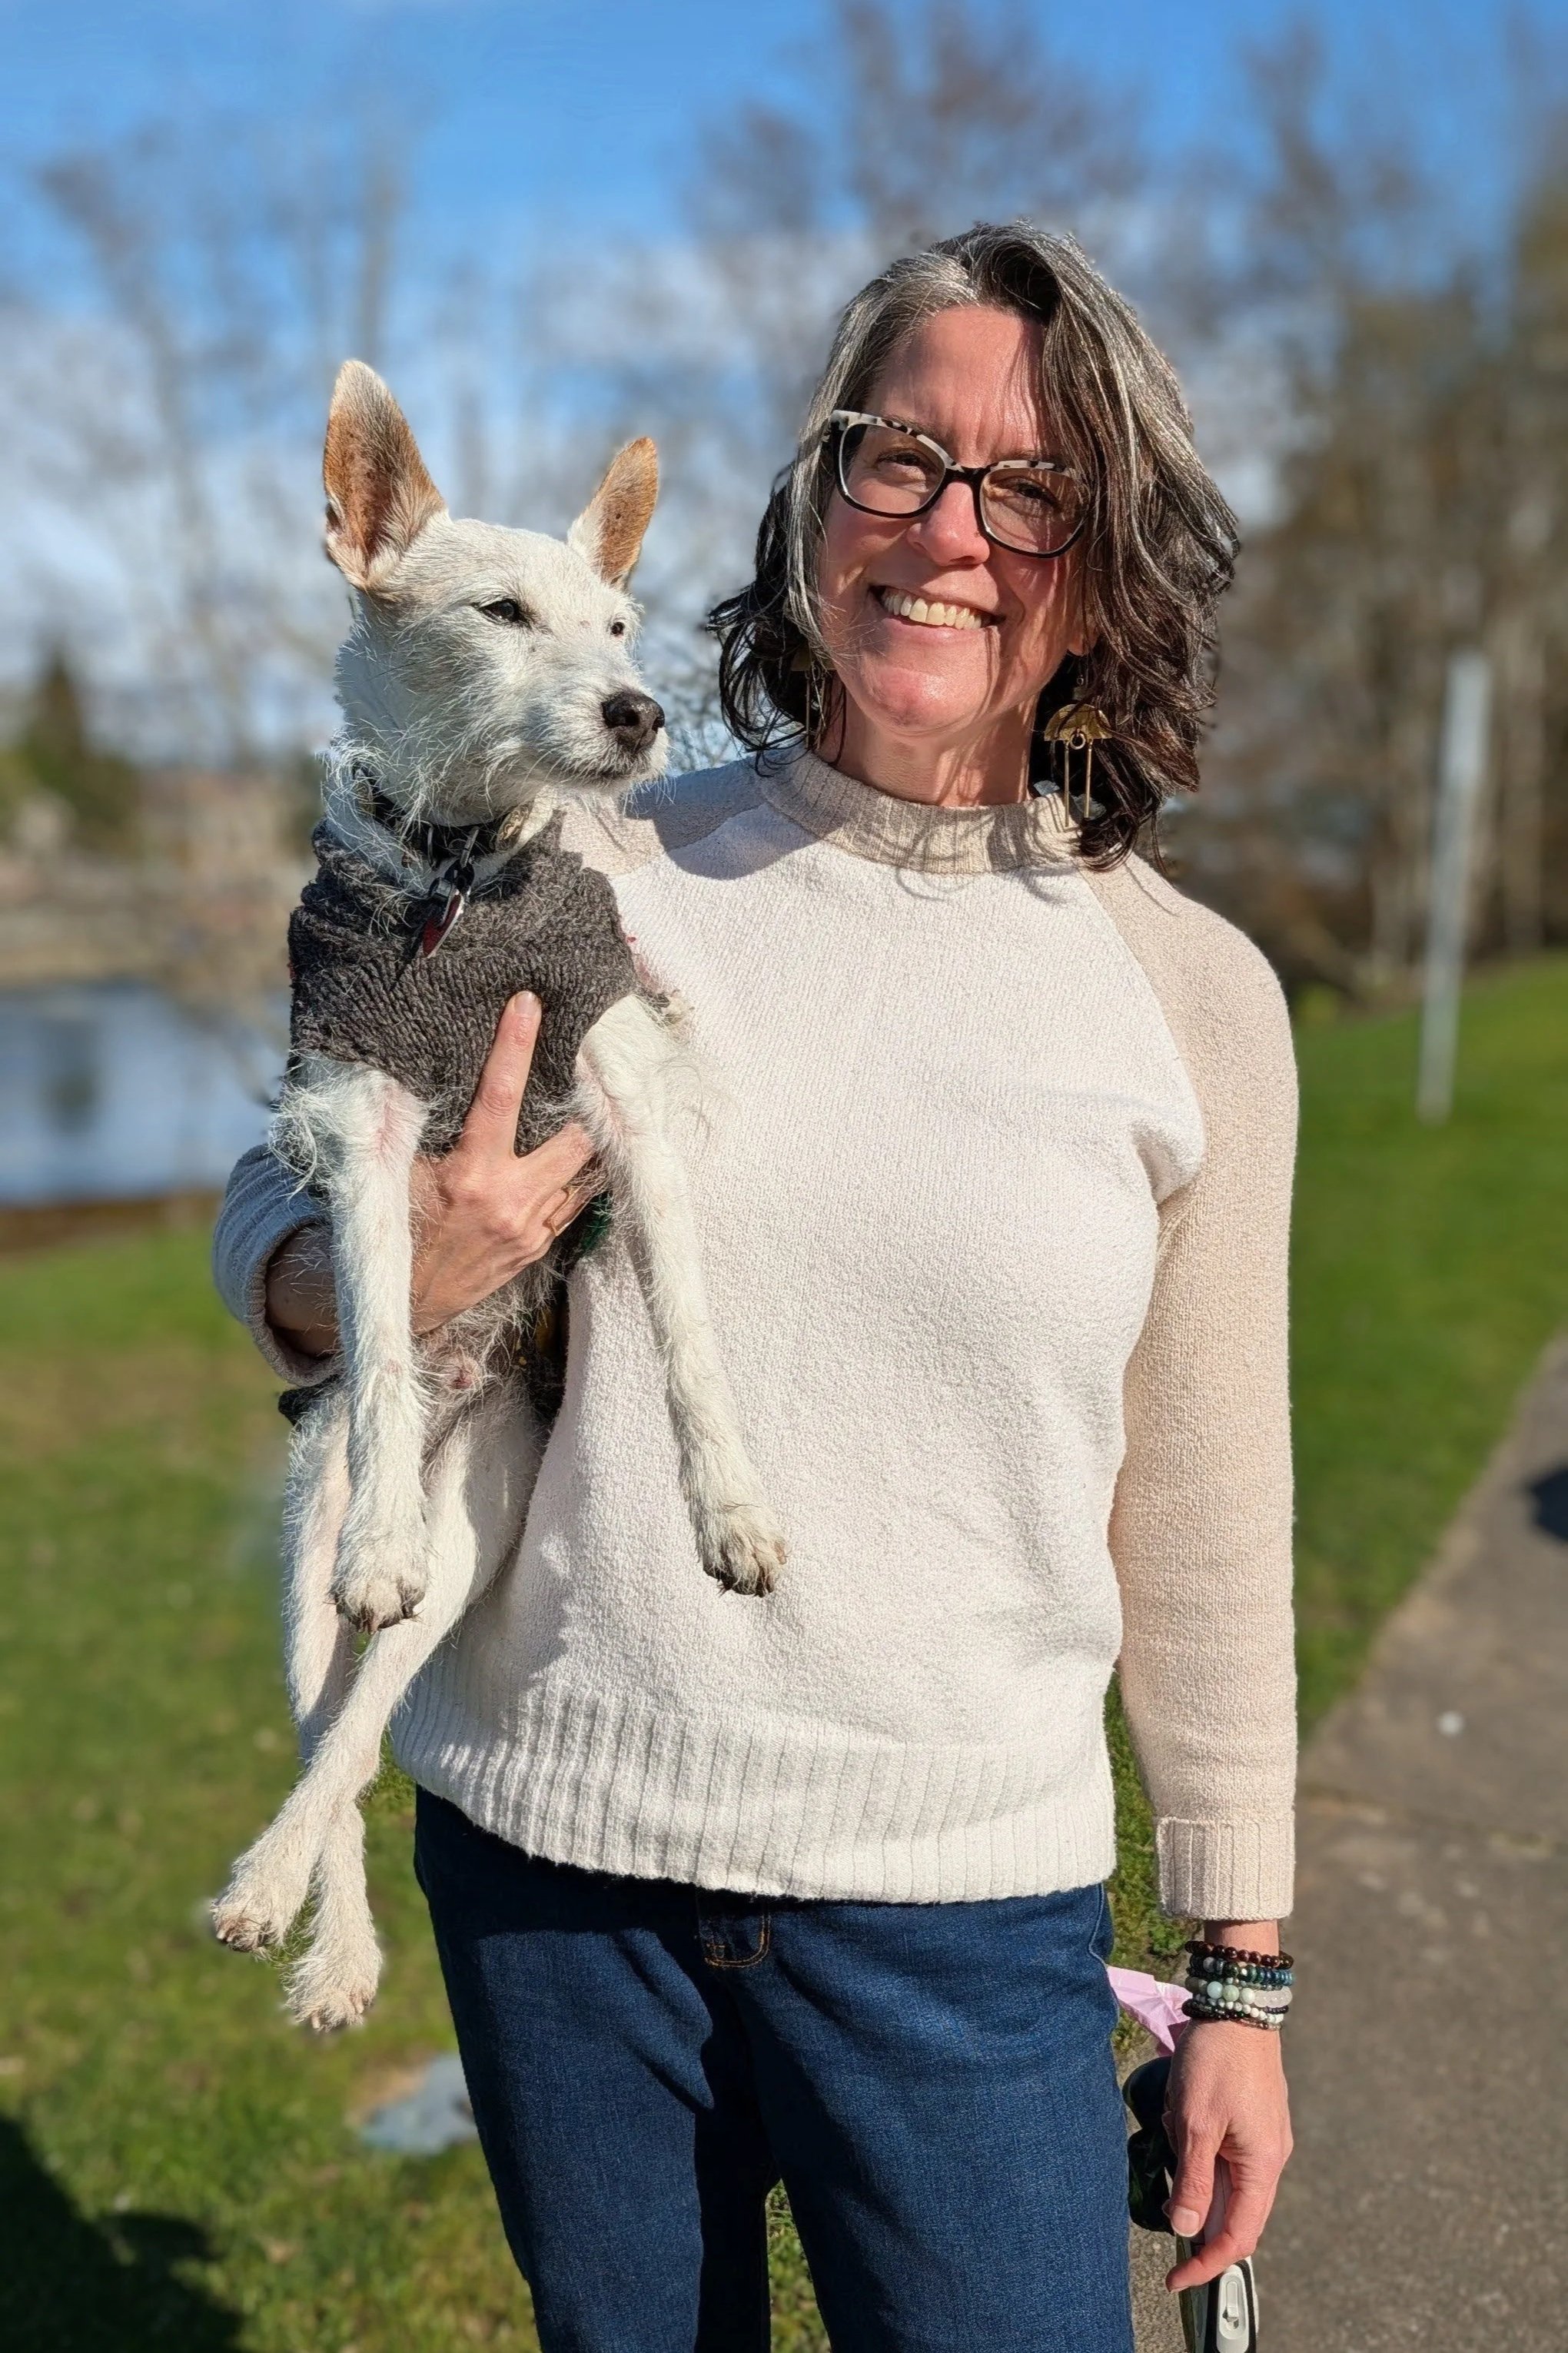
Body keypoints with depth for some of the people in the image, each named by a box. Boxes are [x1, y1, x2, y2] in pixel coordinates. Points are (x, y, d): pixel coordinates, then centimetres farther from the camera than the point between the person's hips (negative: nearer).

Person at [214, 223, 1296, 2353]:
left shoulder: (1193, 996, -3)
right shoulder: (599, 880, -3)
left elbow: (1204, 1524, 3)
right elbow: (271, 1203, 7)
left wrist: (1242, 1973, 7)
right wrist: (367, 1284, -18)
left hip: (960, 1900, -1)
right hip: (545, 1850, 2)